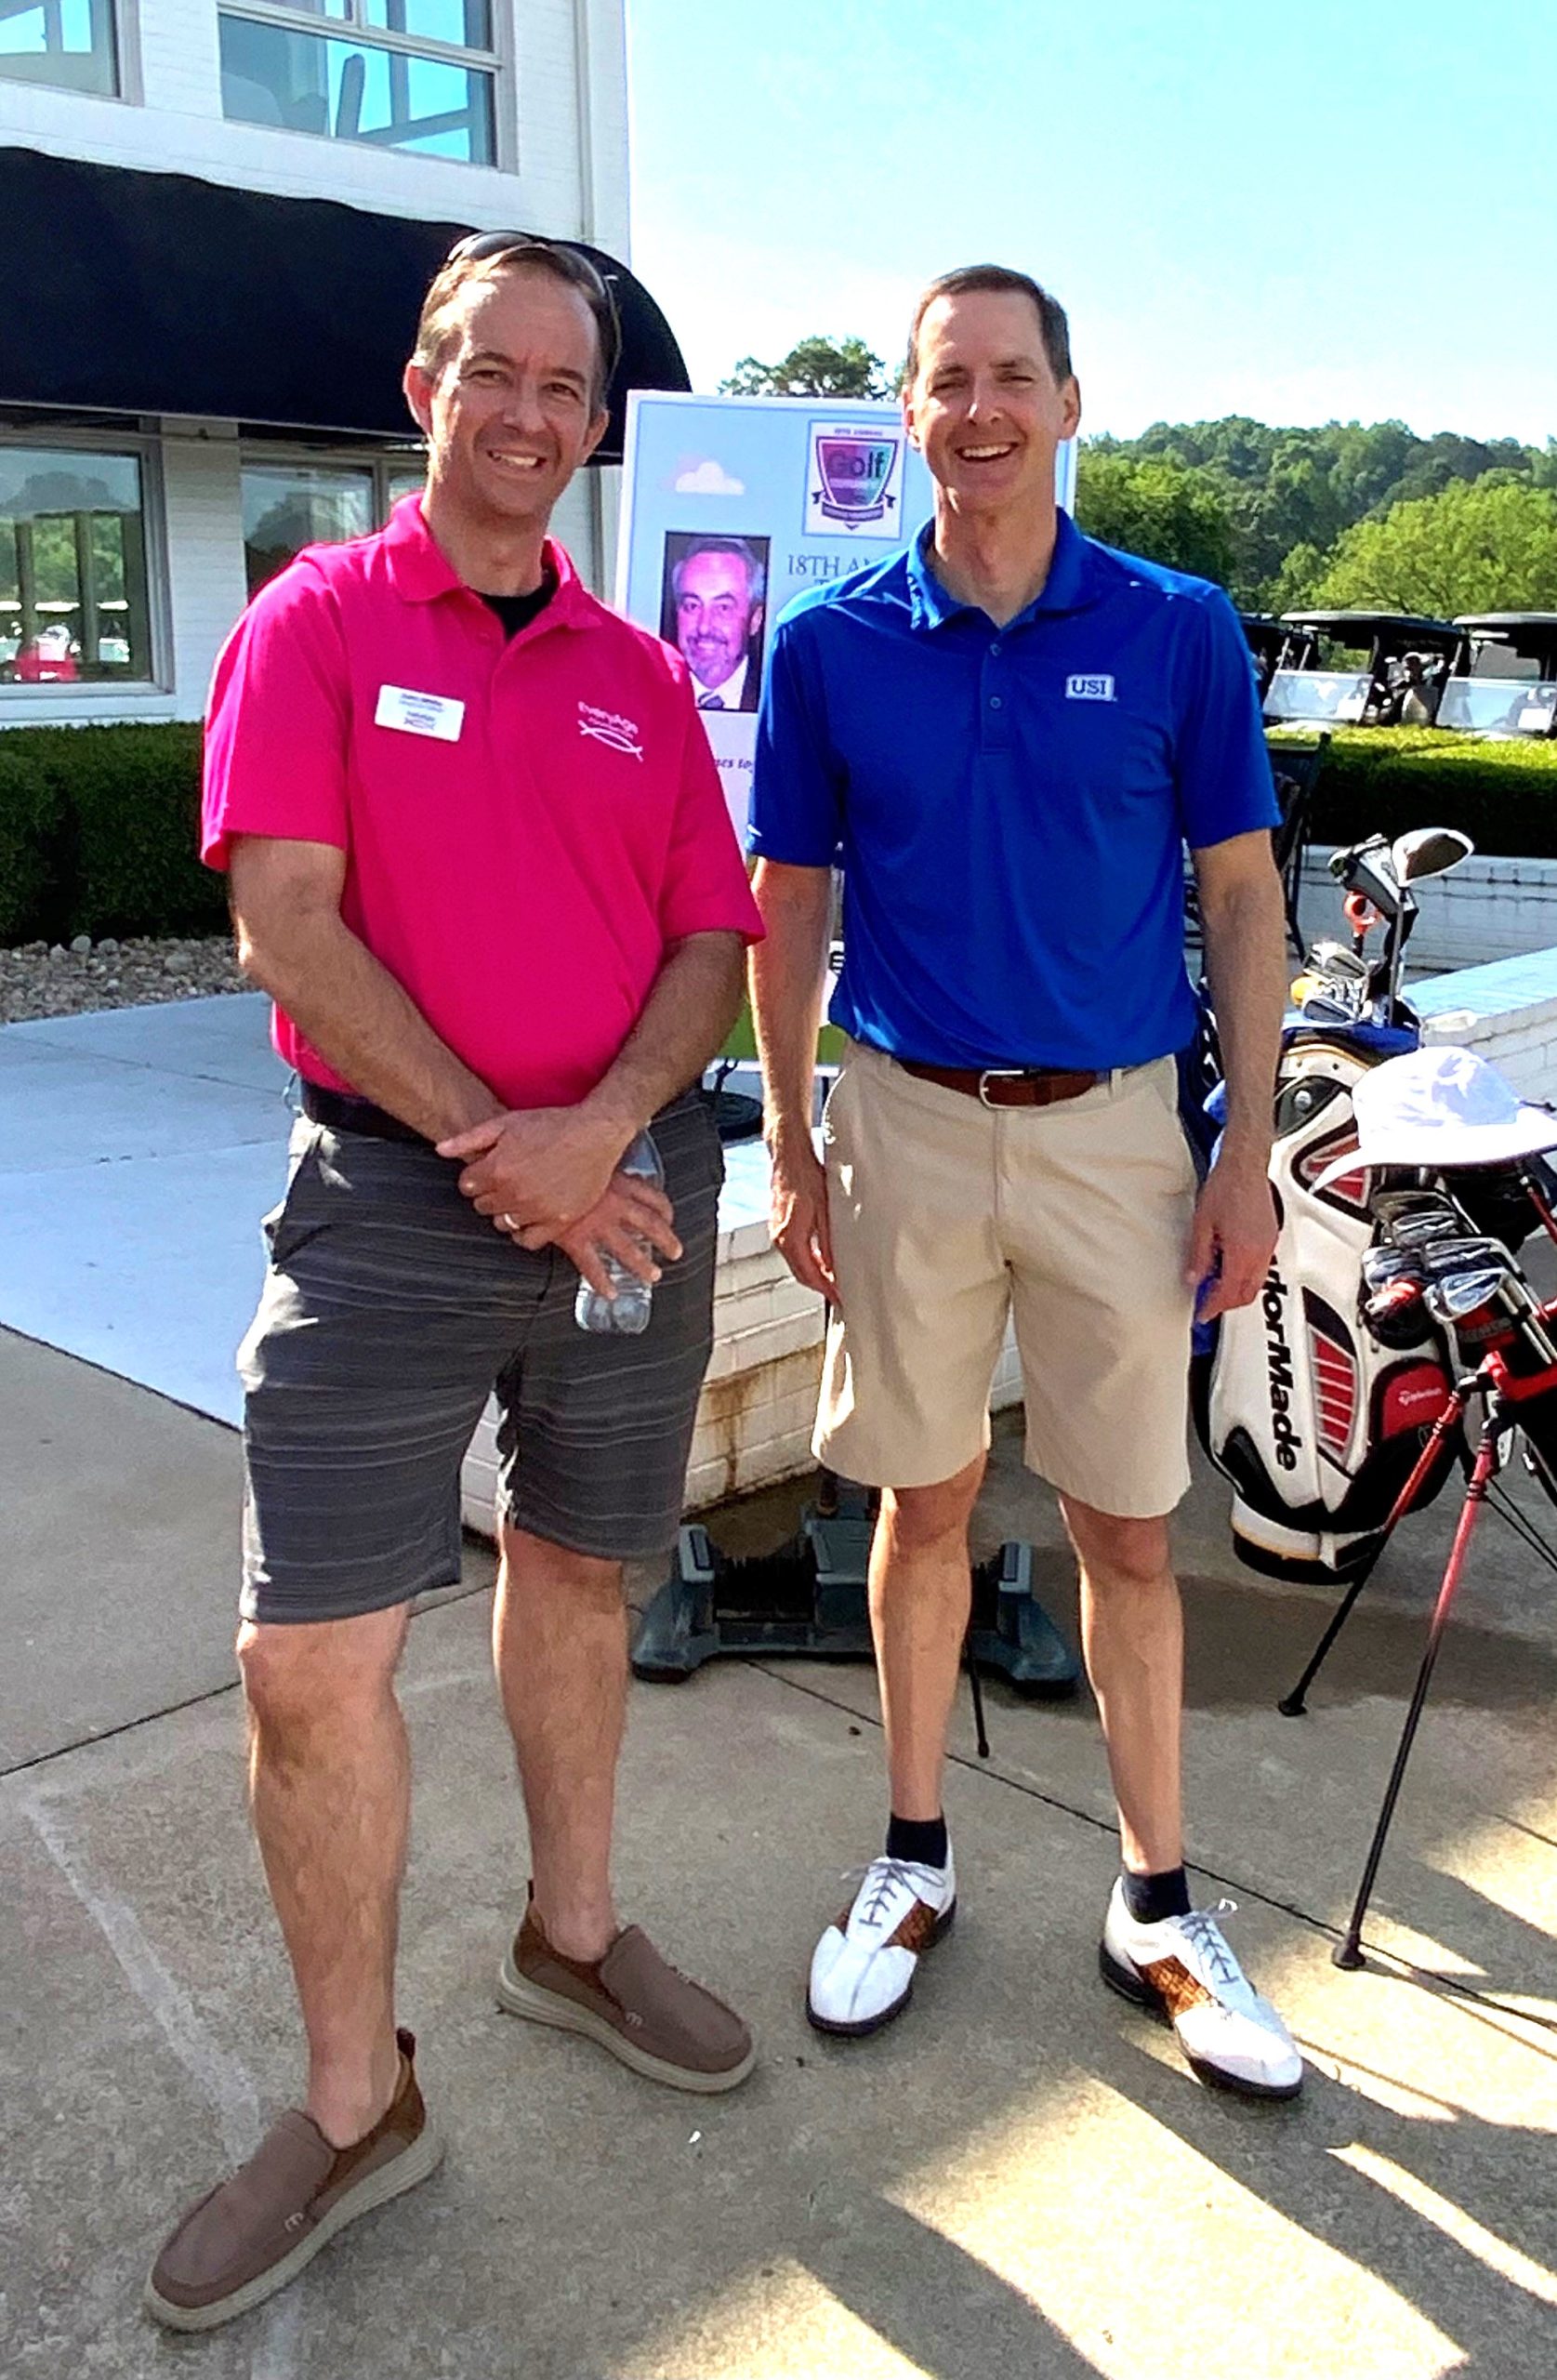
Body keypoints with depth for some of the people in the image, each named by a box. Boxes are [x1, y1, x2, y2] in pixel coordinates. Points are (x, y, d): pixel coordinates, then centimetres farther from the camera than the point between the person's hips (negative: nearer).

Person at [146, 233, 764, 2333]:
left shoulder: (641, 675, 10)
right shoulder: (315, 622, 0)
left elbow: (713, 942, 5)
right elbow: (288, 926, -10)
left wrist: (604, 1129, -13)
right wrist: (491, 1146, -16)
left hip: (628, 1185, 4)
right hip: (394, 1195, -3)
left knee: (577, 1572, 18)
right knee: (310, 1665, -5)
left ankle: (572, 1937, 39)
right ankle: (356, 2103, 16)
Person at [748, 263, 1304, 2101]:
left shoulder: (1176, 630, 0)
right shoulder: (828, 643, 1)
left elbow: (1240, 895, 2)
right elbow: (785, 908, 5)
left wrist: (1247, 1157, -3)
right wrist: (790, 1150, 2)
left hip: (1116, 1129, 0)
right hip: (908, 1125, 1)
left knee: (1126, 1530, 8)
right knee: (925, 1506, 12)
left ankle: (1158, 1904, 25)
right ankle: (914, 1860, 30)